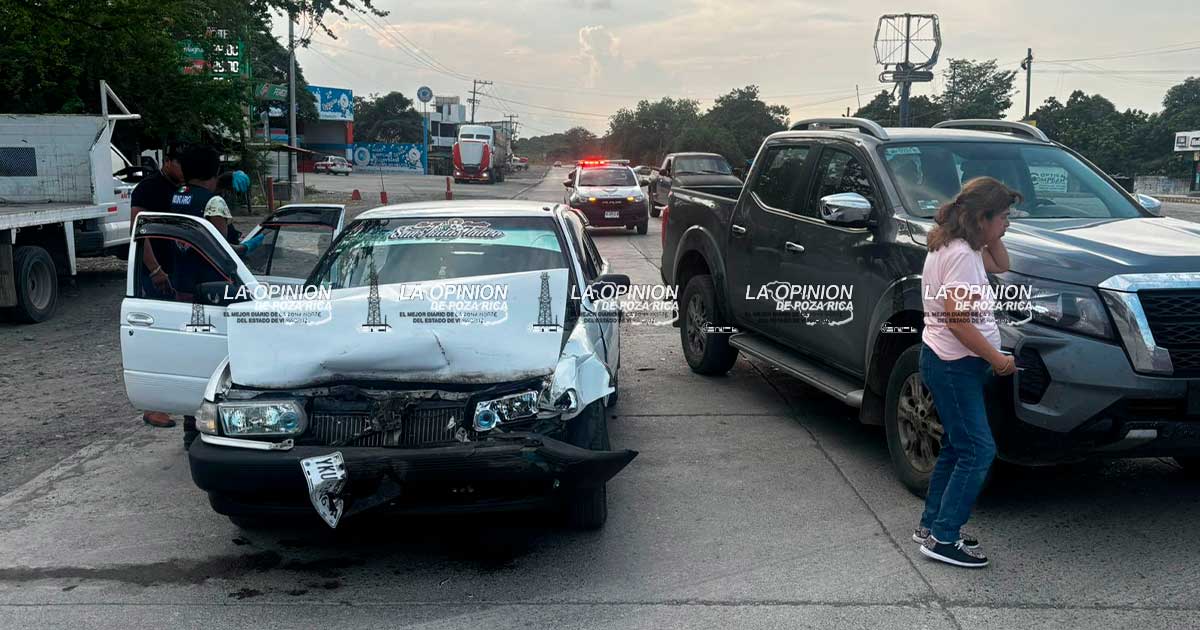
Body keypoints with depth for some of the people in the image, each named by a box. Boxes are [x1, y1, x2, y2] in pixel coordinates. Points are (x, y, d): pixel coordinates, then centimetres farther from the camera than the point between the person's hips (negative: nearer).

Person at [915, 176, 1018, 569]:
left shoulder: (960, 248, 12)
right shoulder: (961, 255, -18)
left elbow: (1001, 265, 28)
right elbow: (957, 320, -23)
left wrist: (993, 238, 11)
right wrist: (996, 357, -16)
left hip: (950, 363, 11)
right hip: (953, 364, -11)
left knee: (958, 447, 16)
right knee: (978, 451, -7)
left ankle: (931, 526, 24)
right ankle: (943, 539, -2)